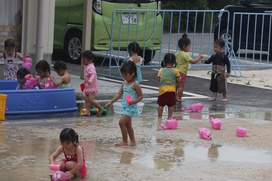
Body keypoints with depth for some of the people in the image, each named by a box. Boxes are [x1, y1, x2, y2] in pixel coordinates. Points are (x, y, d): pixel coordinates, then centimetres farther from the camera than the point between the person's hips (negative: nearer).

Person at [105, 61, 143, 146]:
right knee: (127, 124, 13)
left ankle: (124, 141, -5)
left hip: (131, 107, -8)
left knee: (121, 122, -14)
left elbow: (141, 96, -11)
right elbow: (119, 94, 12)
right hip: (124, 106, 8)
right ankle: (132, 141, 23)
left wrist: (134, 101, -27)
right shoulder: (124, 84, 9)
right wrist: (111, 102, 7)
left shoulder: (135, 85, -13)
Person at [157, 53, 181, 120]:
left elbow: (158, 78, 5)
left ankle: (159, 116, 15)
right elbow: (179, 80, -3)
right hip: (171, 90, -1)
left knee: (161, 104, 10)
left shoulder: (161, 70, -1)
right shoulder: (175, 71, -6)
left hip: (162, 90, 1)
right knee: (171, 105, 10)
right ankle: (169, 117, 14)